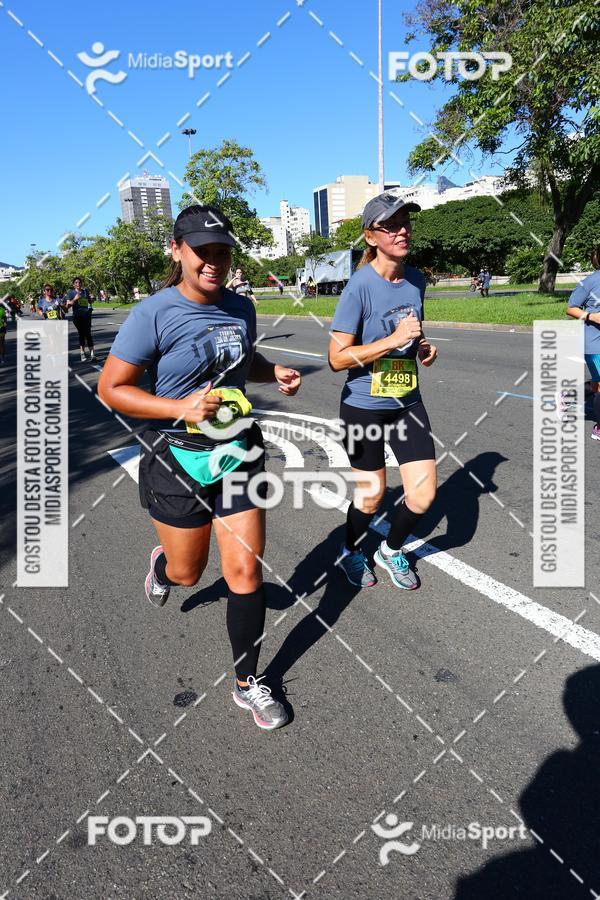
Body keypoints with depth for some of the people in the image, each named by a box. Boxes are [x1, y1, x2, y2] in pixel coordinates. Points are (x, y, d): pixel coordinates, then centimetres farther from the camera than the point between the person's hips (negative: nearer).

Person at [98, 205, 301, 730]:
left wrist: (275, 373, 0)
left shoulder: (241, 308, 1)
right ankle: (162, 565, 55)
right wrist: (181, 408, -25)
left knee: (246, 570, 3)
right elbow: (111, 388, -13)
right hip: (178, 460, -3)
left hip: (239, 454, 4)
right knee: (188, 572, 15)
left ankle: (248, 683, 23)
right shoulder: (153, 315, -16)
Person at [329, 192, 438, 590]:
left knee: (424, 494, 2)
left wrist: (423, 347, -1)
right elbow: (338, 358, -19)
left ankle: (391, 550, 32)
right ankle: (350, 551, 40)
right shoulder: (360, 285, -18)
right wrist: (393, 340, -26)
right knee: (372, 494, 9)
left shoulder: (416, 280, 2)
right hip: (364, 406, -5)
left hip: (408, 402, 5)